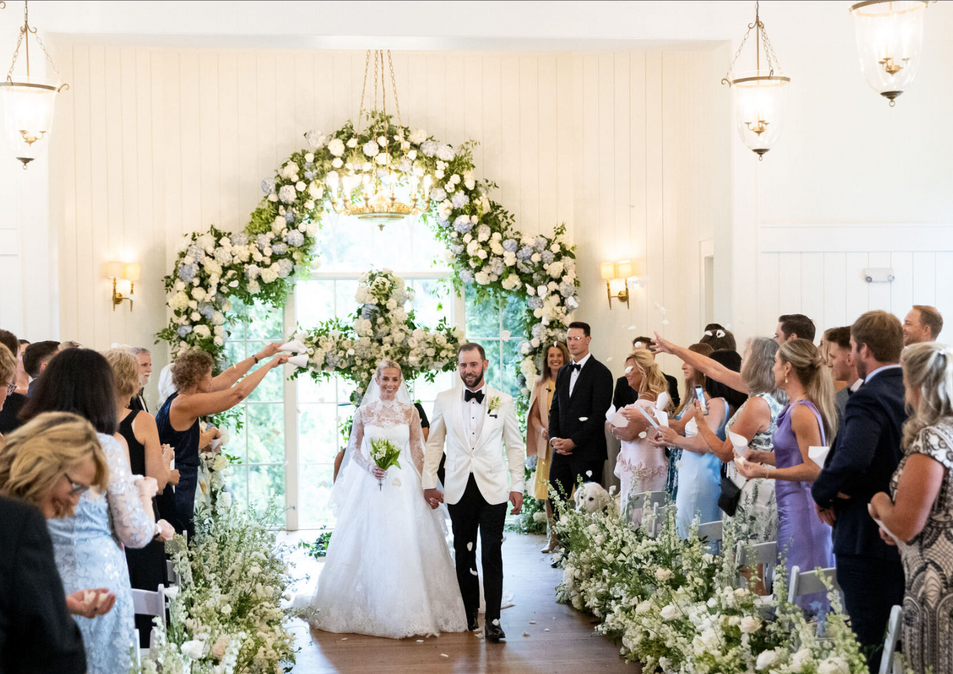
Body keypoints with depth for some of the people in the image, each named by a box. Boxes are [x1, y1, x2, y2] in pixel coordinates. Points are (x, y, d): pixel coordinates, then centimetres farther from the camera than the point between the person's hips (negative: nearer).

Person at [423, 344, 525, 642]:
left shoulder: (503, 401, 3)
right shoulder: (444, 400, 5)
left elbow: (515, 446, 7)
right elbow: (434, 444, 11)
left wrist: (517, 487, 3)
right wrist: (429, 482, 6)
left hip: (493, 489, -1)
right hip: (458, 489, 2)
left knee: (492, 554, -4)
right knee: (463, 553, 8)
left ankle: (493, 619, 1)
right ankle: (470, 612, 20)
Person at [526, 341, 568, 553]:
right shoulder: (540, 385, 11)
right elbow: (534, 415, 15)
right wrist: (542, 429, -5)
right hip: (547, 445, 3)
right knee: (548, 494, 4)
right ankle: (552, 538, 13)